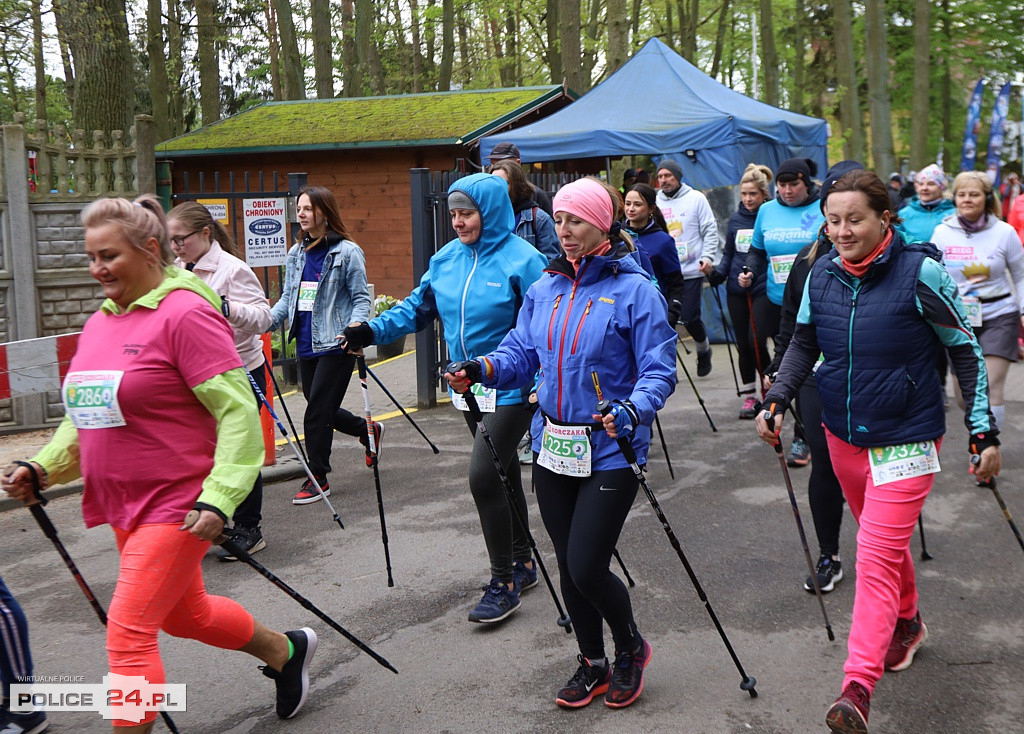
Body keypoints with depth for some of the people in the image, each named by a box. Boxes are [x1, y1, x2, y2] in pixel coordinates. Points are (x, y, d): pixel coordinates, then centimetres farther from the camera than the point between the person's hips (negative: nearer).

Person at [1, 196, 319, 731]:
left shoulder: (184, 315, -16)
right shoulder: (99, 324, 9)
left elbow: (238, 412, -19)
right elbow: (85, 415, 18)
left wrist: (219, 499, -26)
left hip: (178, 507, -9)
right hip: (125, 507, 9)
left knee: (128, 631, -10)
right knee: (185, 614, 23)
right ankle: (286, 651, 45)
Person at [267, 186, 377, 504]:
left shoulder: (347, 252, -7)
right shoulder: (295, 254, 12)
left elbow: (361, 298, -7)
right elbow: (288, 298, 17)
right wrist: (266, 321, 1)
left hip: (335, 345, -7)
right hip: (306, 345, 7)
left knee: (317, 412, -6)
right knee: (321, 411, 14)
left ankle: (318, 478, 8)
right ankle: (368, 430, 39)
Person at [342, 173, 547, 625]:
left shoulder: (521, 260, -14)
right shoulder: (446, 259, 6)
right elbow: (418, 308, 12)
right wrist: (373, 330, -1)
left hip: (511, 389, -7)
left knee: (484, 476, -14)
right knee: (502, 473, 17)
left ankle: (504, 584, -1)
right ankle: (522, 563, 32)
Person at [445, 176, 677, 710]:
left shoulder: (634, 290, -9)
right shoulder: (544, 290, 10)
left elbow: (659, 369, -13)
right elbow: (521, 353, 9)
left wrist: (634, 409, -31)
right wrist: (481, 369, -12)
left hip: (610, 451, -6)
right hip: (552, 447, 6)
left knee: (586, 568, -8)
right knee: (568, 566, 13)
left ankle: (630, 647, 23)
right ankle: (592, 664, 33)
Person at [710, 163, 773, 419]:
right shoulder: (735, 219, 9)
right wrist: (719, 272, -1)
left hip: (763, 290, -4)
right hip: (737, 291, 4)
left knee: (757, 342, -11)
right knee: (743, 345, 7)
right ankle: (750, 396, 17)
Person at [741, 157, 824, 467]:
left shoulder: (824, 209, -4)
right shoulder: (767, 211, 9)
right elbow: (757, 250, 17)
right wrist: (750, 273, -1)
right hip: (777, 302, 4)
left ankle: (802, 438, 5)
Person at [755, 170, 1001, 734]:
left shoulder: (920, 272, -16)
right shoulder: (822, 275, -3)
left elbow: (965, 351, -8)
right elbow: (804, 343, 11)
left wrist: (984, 433, -7)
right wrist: (776, 400, -3)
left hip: (906, 439, -5)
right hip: (844, 434, 5)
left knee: (877, 556, -12)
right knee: (884, 538, 23)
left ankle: (857, 687, -12)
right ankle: (907, 623, 48)